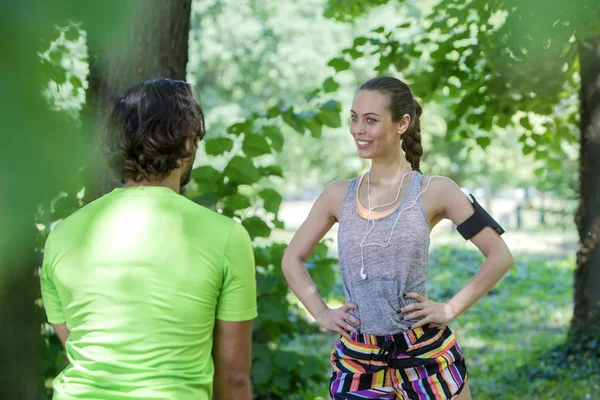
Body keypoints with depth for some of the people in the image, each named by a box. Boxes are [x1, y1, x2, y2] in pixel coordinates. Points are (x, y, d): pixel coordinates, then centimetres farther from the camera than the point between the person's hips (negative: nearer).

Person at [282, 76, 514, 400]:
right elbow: (292, 259, 16)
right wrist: (321, 313, 4)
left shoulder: (434, 192, -4)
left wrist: (450, 310, -7)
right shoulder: (337, 196, 4)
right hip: (357, 360, 2)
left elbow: (500, 256, -3)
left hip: (426, 353, -2)